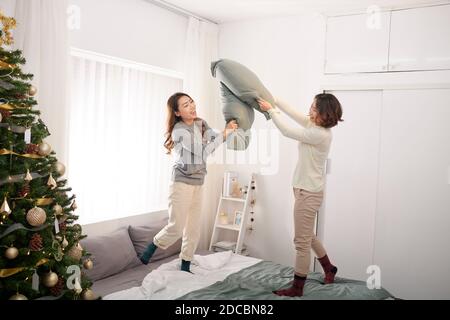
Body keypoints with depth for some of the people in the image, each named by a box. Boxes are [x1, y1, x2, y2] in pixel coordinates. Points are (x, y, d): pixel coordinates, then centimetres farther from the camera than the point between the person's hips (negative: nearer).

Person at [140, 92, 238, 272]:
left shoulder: (200, 124, 6)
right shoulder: (179, 131, -17)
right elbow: (203, 152, -21)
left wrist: (227, 129, -14)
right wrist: (224, 135, -18)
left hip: (198, 184, 7)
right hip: (181, 183, -7)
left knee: (193, 229, 10)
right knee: (177, 228, -7)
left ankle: (185, 268, 22)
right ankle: (149, 250, 19)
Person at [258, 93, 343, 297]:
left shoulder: (320, 134, -23)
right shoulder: (316, 125, 4)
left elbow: (287, 131, -16)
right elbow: (294, 114, 14)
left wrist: (271, 110, -5)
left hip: (308, 192, -10)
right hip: (305, 189, 10)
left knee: (302, 241, 0)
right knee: (307, 236, 24)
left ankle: (297, 289, 12)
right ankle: (329, 268, 42)